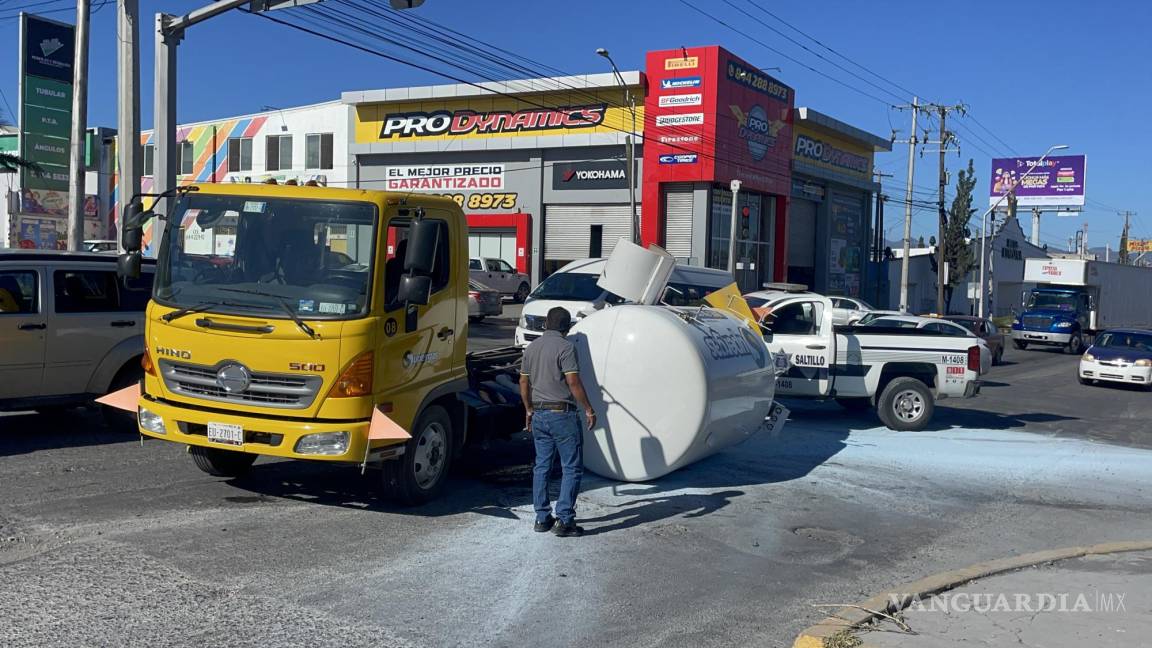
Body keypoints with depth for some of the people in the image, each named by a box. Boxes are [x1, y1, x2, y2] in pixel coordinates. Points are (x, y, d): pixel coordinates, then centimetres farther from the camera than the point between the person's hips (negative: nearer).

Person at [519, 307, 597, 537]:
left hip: (539, 414, 7)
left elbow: (524, 382, 15)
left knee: (541, 466, 13)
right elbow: (573, 382, -17)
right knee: (572, 468, 0)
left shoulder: (531, 347, 10)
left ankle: (542, 518, 17)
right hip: (562, 414, -7)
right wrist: (589, 410, -10)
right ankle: (564, 521, -3)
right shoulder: (565, 347, -11)